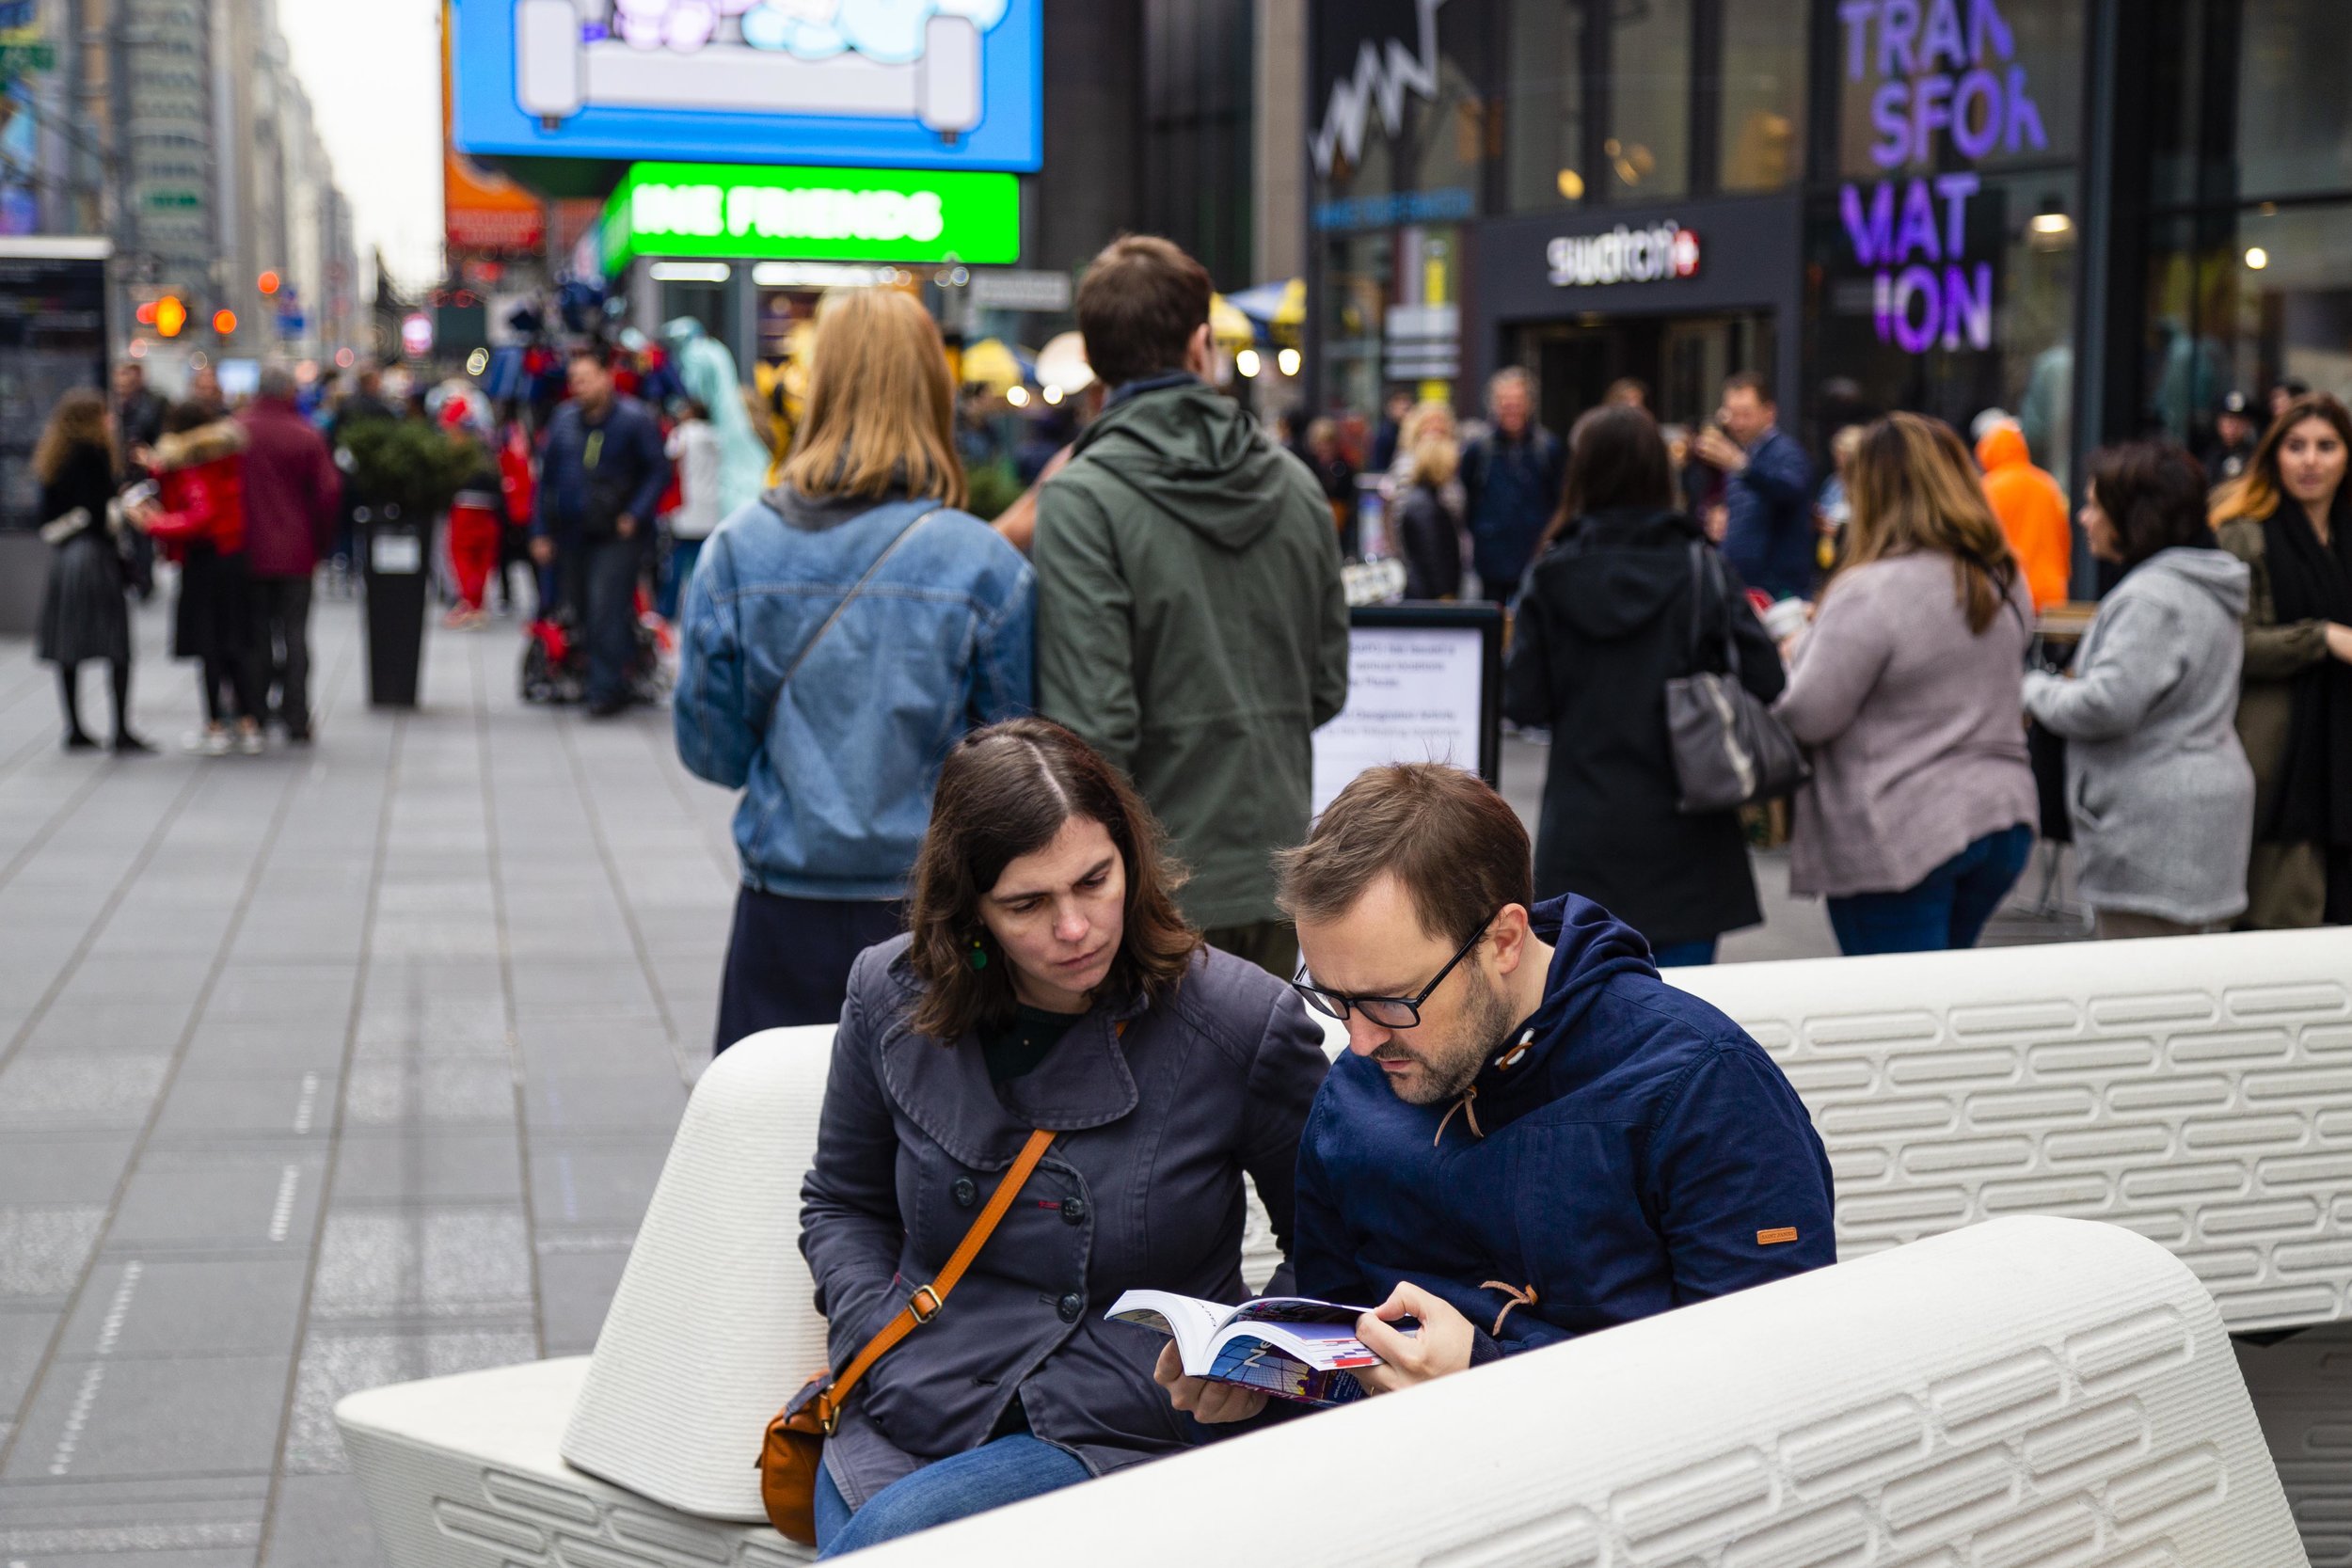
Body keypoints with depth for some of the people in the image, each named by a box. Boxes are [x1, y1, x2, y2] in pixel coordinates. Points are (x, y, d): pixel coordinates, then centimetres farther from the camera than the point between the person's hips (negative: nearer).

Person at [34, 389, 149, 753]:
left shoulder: (53, 459, 12)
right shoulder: (92, 453, -10)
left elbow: (47, 516, 13)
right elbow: (100, 511, -15)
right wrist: (121, 559, -11)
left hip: (60, 556, 8)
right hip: (96, 555, -8)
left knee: (68, 648, 9)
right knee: (118, 648, -5)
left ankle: (74, 728, 13)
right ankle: (122, 730, -9)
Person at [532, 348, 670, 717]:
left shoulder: (634, 419, -6)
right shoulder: (563, 420, 9)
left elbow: (659, 471, -3)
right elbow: (547, 477, 14)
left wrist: (635, 515, -14)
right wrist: (541, 532, 10)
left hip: (616, 536, -5)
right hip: (570, 534, 5)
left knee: (604, 612, -14)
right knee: (578, 611, 8)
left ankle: (606, 690, -9)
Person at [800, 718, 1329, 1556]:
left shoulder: (1242, 1022, -7)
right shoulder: (890, 998, 2)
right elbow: (842, 1205, 19)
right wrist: (875, 1343, 1)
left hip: (1122, 1435, -3)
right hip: (908, 1419, 3)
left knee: (885, 1540, -28)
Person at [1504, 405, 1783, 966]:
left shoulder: (1552, 577, -4)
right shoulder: (1700, 569, -5)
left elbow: (1524, 704, -5)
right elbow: (1766, 685, -9)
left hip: (1581, 838, 1)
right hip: (1682, 836, 0)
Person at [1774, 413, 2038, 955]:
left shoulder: (1870, 592, -18)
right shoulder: (2005, 581, 8)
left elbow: (1807, 715, -16)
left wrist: (1801, 646, 5)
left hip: (1899, 839, -8)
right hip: (2002, 814, 8)